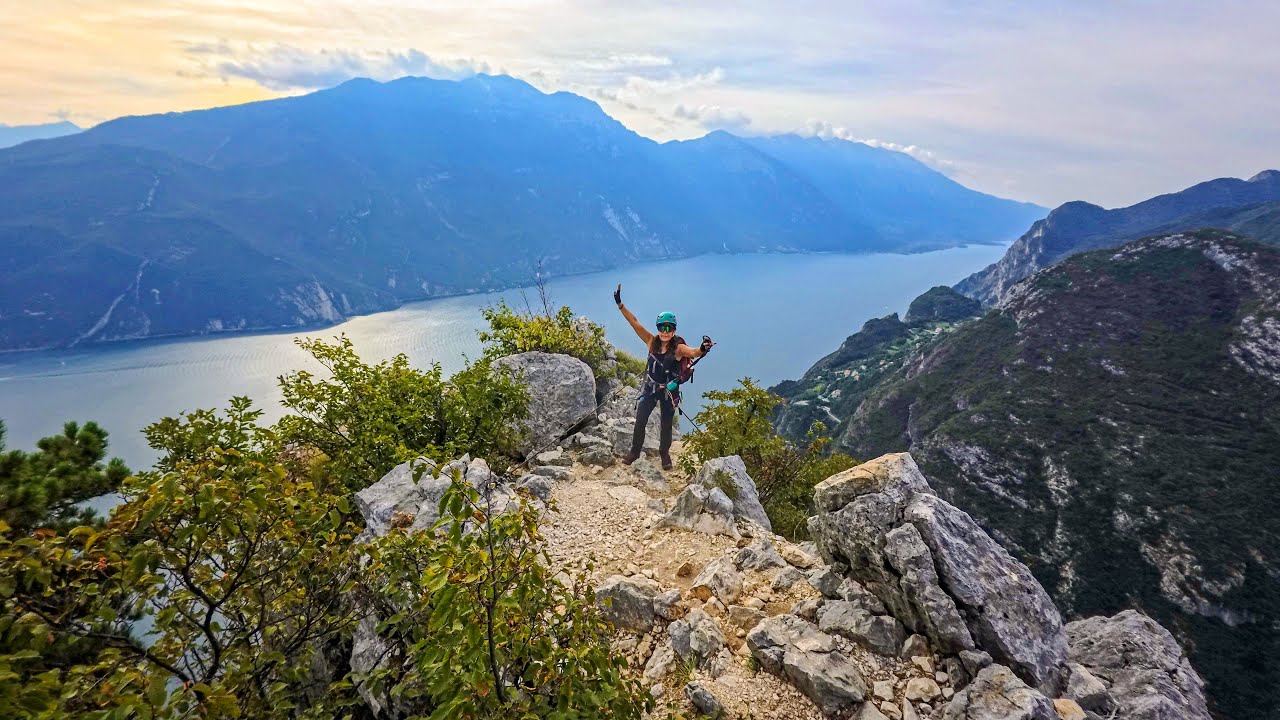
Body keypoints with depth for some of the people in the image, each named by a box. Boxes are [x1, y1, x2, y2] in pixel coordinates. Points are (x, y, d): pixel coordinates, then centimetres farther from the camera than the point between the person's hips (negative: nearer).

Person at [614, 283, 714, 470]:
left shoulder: (678, 348, -15)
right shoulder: (651, 342, -6)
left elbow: (692, 352, -35)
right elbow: (634, 322, -10)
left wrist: (702, 349, -59)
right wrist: (620, 304, -17)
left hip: (669, 391, -2)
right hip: (650, 388, 2)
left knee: (666, 425, 12)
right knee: (640, 422, 2)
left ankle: (664, 454, 35)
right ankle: (635, 451, 23)